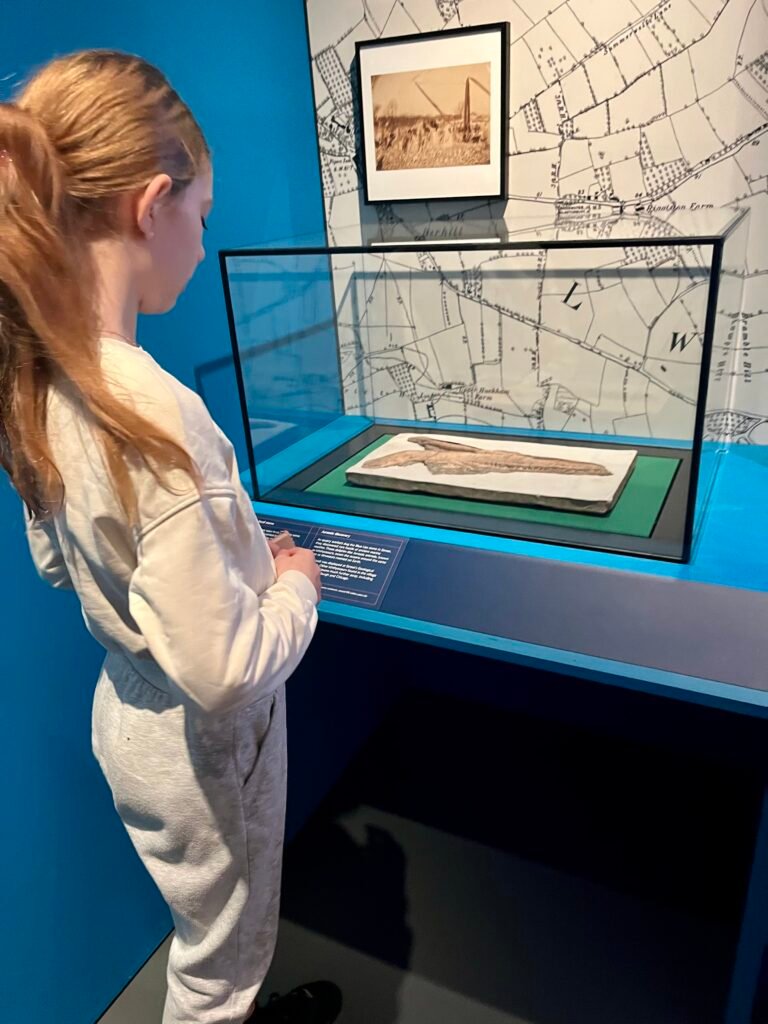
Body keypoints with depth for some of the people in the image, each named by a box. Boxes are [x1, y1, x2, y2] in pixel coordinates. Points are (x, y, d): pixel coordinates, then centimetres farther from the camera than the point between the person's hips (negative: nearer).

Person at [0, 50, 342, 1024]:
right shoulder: (153, 411, -35)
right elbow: (221, 669, -32)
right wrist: (295, 584, -13)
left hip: (127, 715, 8)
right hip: (202, 747, -7)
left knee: (213, 942, 35)